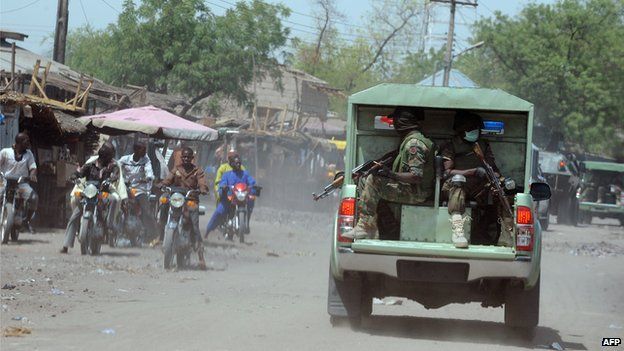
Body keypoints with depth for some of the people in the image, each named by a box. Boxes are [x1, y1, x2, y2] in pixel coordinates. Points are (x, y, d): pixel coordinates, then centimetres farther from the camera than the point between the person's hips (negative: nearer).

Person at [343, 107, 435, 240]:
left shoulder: (414, 143, -18)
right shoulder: (409, 140, 15)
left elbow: (416, 177, -26)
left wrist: (392, 175, -28)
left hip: (415, 194, -11)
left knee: (373, 181, -24)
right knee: (364, 181, 11)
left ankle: (365, 227, -24)